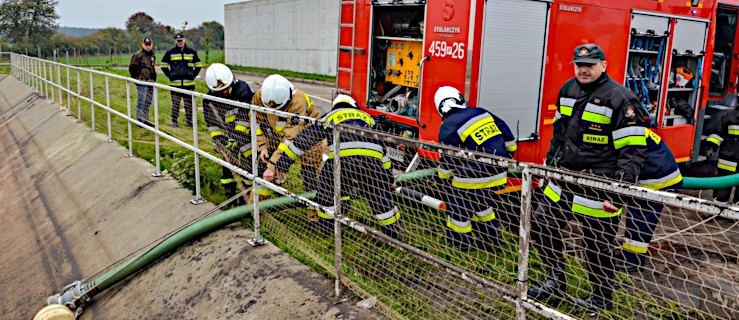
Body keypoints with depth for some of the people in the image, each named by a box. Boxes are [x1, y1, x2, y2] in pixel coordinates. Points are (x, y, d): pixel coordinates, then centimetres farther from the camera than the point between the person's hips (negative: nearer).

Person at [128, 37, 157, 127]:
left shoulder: (152, 55, 15)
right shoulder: (137, 55, -9)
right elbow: (132, 68, -10)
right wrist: (137, 79, -9)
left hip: (150, 83, 8)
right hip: (142, 83, -8)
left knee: (148, 102, 12)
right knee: (141, 102, -6)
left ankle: (145, 120, 20)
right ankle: (140, 120, -2)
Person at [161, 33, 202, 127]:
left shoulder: (192, 52, 6)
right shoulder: (170, 52, 3)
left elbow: (198, 65, 15)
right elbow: (163, 65, 11)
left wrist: (194, 75, 4)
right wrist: (169, 75, 1)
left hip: (189, 83, 1)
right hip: (175, 83, -1)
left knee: (189, 103, 6)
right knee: (175, 103, 1)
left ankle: (189, 120, 16)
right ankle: (174, 121, 8)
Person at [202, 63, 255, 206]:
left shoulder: (242, 90, -27)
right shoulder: (209, 100, -10)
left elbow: (245, 118, -27)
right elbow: (212, 123, -4)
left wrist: (235, 138, -30)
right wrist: (219, 139, -18)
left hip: (247, 133, -4)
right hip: (230, 136, 5)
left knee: (248, 162, -5)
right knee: (228, 161, 8)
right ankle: (229, 193, 21)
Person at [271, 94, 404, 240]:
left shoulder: (329, 117, 28)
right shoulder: (367, 118, 36)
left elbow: (303, 140, 24)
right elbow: (383, 148, 36)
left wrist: (282, 163, 28)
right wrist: (389, 178, 41)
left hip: (340, 159, -2)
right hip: (371, 159, 2)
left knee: (326, 192, 21)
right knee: (381, 195, 15)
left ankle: (326, 225, 31)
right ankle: (393, 232, 23)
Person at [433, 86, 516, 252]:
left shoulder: (449, 127, -11)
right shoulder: (482, 113, 6)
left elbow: (447, 161, -6)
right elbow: (509, 141, 11)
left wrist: (444, 183, 12)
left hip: (472, 179, -7)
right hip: (497, 175, 7)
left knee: (458, 210, 14)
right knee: (482, 205, 30)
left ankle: (459, 247, 26)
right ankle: (491, 240, 42)